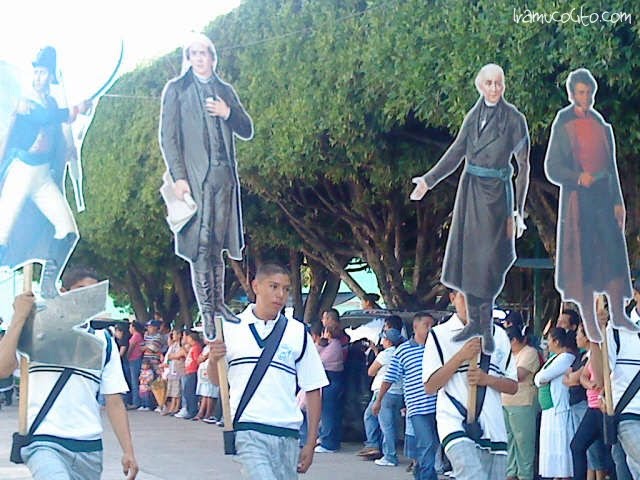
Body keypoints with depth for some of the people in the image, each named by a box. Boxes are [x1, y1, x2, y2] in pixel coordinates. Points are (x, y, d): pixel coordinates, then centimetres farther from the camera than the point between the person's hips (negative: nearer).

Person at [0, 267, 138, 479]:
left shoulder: (105, 342, 14)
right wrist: (19, 318, -12)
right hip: (44, 443, -5)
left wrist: (128, 451, 3)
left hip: (89, 448, 5)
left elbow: (114, 402, 12)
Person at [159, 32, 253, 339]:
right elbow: (168, 136, 0)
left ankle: (218, 303, 15)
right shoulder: (176, 89, 7)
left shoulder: (225, 91, 18)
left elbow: (247, 132, 18)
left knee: (217, 245, 7)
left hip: (224, 176, 4)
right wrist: (178, 176, -11)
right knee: (201, 245, -8)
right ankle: (207, 314, -7)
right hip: (194, 176, -4)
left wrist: (228, 113, -2)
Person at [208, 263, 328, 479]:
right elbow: (217, 381, 14)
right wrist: (213, 360, -9)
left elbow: (313, 390, 8)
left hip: (287, 435, 3)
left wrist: (311, 443, 4)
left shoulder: (298, 334, 7)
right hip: (247, 430, -2)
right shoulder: (231, 328, 5)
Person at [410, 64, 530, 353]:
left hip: (496, 194, -5)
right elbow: (456, 152, 11)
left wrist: (519, 209, -8)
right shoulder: (474, 116, 8)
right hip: (470, 189, 6)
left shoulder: (514, 119, -7)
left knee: (487, 258, -6)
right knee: (465, 254, 6)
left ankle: (486, 325, 5)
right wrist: (428, 180, 3)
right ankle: (474, 321, 16)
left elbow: (523, 164, -5)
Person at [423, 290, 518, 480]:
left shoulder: (498, 335, 13)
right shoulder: (439, 335, 3)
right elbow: (430, 386, -2)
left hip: (493, 427, 4)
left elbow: (513, 386, 14)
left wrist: (486, 379, -7)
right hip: (455, 424, -4)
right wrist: (460, 356, -10)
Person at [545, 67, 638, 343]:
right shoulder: (563, 124, -3)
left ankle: (618, 314, 11)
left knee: (615, 252, 1)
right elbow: (552, 168, -5)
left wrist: (618, 201, 11)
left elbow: (611, 165, 16)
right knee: (583, 258, -1)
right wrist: (578, 177, -21)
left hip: (604, 196, 5)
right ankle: (589, 321, 7)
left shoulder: (600, 124, 11)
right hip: (578, 199, -5)